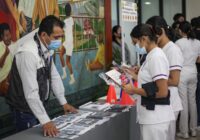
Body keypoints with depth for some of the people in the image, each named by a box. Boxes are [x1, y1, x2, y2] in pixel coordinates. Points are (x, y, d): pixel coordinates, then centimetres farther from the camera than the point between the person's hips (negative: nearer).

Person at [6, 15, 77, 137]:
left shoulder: (46, 49, -2)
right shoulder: (28, 53, -29)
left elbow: (54, 76, 7)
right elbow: (31, 92, -32)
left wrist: (64, 103, 7)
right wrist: (45, 121, -32)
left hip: (38, 104, 8)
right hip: (25, 108, -8)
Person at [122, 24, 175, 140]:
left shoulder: (156, 57, -17)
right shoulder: (152, 55, 10)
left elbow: (162, 92, -21)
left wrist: (134, 90, -15)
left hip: (155, 118, -9)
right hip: (150, 116, 9)